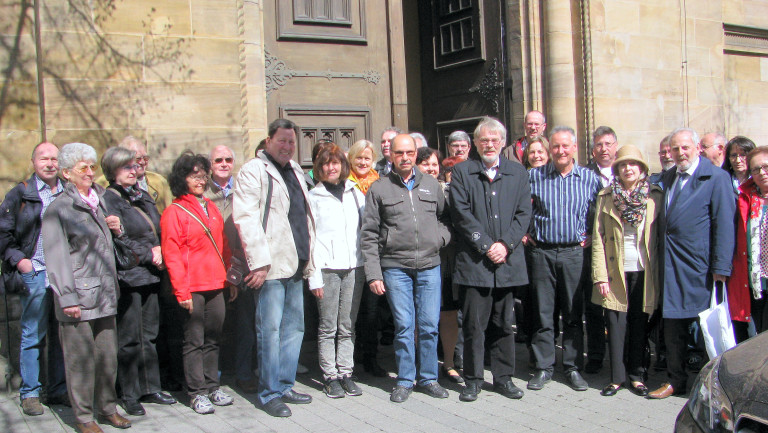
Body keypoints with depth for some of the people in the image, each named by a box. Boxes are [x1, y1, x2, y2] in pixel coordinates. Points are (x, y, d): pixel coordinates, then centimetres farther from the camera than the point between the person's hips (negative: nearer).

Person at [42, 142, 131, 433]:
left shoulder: (98, 200, 16)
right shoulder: (59, 209, -5)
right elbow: (56, 258, -9)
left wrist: (116, 228, 9)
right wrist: (67, 298, -13)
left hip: (105, 296, 6)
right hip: (78, 298, -6)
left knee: (108, 354, 10)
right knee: (81, 359, -1)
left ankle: (107, 407, 25)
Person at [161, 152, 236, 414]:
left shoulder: (210, 208, 14)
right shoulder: (174, 212, -5)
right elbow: (172, 255, -9)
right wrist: (181, 291, -14)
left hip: (215, 284, 6)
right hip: (192, 288, -6)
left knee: (213, 338, 12)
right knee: (194, 341, 2)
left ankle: (212, 386, 22)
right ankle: (197, 393, 11)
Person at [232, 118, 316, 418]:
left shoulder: (296, 171, 19)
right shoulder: (253, 171, -6)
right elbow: (245, 219, -15)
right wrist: (259, 263, -20)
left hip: (295, 267, 8)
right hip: (270, 268, -8)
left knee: (294, 328, 12)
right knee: (270, 330, -3)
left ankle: (285, 386, 23)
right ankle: (269, 393, 8)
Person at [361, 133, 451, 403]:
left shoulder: (431, 185, 11)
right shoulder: (379, 189, 4)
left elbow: (445, 217, 21)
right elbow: (369, 236, 2)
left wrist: (441, 237, -1)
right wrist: (373, 274, -4)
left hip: (429, 265, 2)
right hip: (395, 267, -2)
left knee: (429, 325, 4)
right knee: (404, 326, 1)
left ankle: (428, 377, 20)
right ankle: (405, 380, 16)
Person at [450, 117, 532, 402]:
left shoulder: (518, 173, 12)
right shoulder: (462, 172, 4)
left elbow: (524, 213, 6)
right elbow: (461, 214, -4)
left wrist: (505, 244, -8)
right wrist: (486, 245, -11)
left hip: (508, 260, 3)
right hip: (474, 261, -2)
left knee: (504, 323, 10)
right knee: (474, 324, 0)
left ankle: (503, 377, 21)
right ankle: (473, 379, 12)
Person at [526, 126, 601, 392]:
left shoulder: (590, 178, 4)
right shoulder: (534, 176, 3)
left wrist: (592, 236, 4)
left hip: (575, 252, 0)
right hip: (542, 251, 0)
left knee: (573, 313, 6)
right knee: (542, 313, 4)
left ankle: (573, 367, 18)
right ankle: (543, 367, 14)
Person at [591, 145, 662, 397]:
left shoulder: (654, 196, 5)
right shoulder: (606, 196, 3)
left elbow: (660, 235, 5)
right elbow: (598, 238, 1)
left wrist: (658, 272, -2)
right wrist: (600, 276, -6)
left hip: (644, 271, 1)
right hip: (615, 271, -1)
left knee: (639, 324, 7)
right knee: (616, 324, 1)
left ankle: (636, 376, 18)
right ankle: (617, 377, 11)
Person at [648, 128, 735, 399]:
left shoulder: (716, 178, -6)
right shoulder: (668, 178, 13)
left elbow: (724, 225, -10)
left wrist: (721, 268, -15)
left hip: (700, 265, -6)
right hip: (671, 266, 6)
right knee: (673, 326, 11)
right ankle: (675, 381, 24)